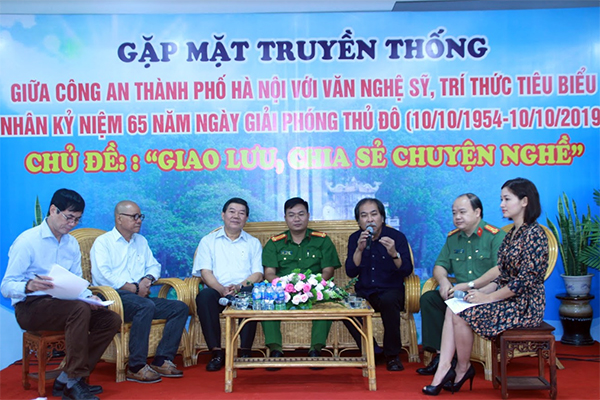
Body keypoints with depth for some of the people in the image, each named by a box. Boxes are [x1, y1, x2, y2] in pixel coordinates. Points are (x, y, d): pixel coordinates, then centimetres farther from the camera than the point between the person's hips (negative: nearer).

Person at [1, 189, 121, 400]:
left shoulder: (72, 244, 12)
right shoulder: (27, 241, -8)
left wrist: (87, 296, -10)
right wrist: (29, 286, -35)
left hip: (60, 304, 7)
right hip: (30, 307, -7)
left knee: (111, 319, -14)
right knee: (79, 309, -35)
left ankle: (66, 381, -12)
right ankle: (74, 380, -27)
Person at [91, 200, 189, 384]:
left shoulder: (141, 241, 25)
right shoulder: (103, 242, 3)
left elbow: (154, 265, 25)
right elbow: (103, 275, -12)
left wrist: (148, 278, 1)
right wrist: (134, 288, -13)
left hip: (139, 297, 7)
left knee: (180, 307, -12)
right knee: (146, 306, -37)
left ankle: (162, 360, -15)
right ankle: (136, 367, -29)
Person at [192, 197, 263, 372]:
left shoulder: (253, 243, 19)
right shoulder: (208, 241, 16)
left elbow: (258, 274, 6)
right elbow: (205, 272, 2)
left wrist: (239, 287, -14)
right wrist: (222, 289, -17)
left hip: (243, 291, 0)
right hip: (217, 291, 0)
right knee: (204, 296, -33)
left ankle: (245, 352, -22)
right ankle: (217, 353, -26)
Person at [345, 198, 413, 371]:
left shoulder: (397, 236, -4)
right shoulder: (354, 239, 3)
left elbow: (407, 271, -11)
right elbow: (351, 272, -7)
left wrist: (394, 254, -29)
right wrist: (359, 249, -21)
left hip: (391, 291, -2)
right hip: (364, 293, 3)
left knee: (388, 300, -36)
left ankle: (392, 355, -16)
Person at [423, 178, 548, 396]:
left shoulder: (534, 234, -16)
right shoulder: (512, 234, 12)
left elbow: (525, 281, -21)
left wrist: (487, 297, -17)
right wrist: (476, 289, 1)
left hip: (524, 305, -9)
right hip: (507, 297, 9)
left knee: (461, 313, -17)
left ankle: (462, 369, 5)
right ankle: (444, 368, -12)